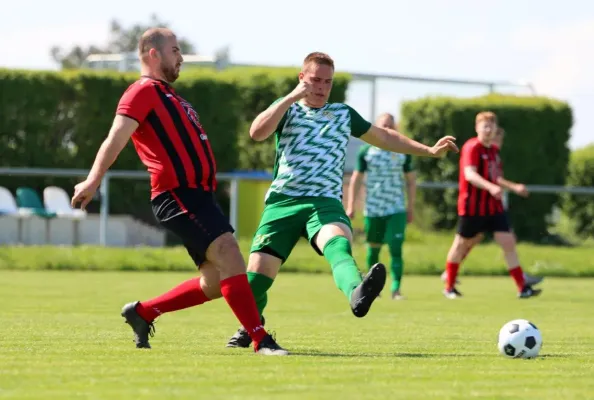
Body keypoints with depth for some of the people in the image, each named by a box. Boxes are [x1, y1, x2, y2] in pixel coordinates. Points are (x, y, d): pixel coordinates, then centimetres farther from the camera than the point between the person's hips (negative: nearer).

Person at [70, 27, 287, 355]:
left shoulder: (166, 94, 26)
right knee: (228, 254, -22)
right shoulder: (145, 91, -4)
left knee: (215, 284, 7)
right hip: (178, 194, -10)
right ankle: (261, 340, -25)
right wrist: (93, 181, -31)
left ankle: (142, 313, 20)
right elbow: (116, 138, -17)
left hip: (196, 194, 10)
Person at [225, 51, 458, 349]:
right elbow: (257, 132, -11)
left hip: (325, 203, 0)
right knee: (257, 276, -8)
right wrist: (292, 97, -13)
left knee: (338, 245, -35)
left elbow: (384, 137, 32)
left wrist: (429, 150, 28)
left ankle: (356, 294, -67)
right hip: (283, 202, 0)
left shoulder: (343, 114, 19)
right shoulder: (287, 109, 10)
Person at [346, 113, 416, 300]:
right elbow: (356, 179, 4)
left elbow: (410, 180, 12)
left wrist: (410, 207, 9)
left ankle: (396, 289, -16)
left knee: (396, 249, -12)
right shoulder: (366, 150, 0)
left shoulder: (403, 151, 4)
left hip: (397, 209, 0)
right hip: (373, 209, 0)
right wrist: (350, 206, 0)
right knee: (373, 248, 10)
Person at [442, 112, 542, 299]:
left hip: (493, 206, 6)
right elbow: (470, 174, -28)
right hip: (472, 205, -6)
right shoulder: (472, 148, -12)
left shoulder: (494, 150, 13)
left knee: (508, 242, -5)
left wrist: (514, 187, 18)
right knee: (462, 244, 7)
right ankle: (449, 287, 23)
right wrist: (491, 187, -41)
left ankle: (522, 287, -7)